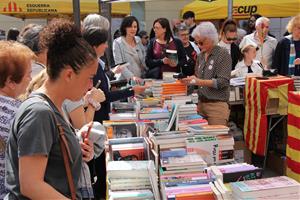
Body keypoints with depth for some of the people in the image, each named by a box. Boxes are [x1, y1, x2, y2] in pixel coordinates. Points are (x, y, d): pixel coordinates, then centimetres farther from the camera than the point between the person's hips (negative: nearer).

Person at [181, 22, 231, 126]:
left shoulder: (223, 54, -8)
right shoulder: (201, 55, 13)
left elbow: (223, 82, -15)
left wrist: (200, 82, -21)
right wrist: (190, 80, -1)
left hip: (217, 105, -6)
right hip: (201, 103, 6)